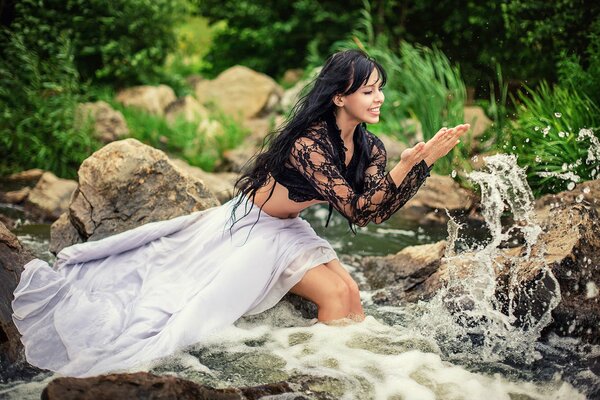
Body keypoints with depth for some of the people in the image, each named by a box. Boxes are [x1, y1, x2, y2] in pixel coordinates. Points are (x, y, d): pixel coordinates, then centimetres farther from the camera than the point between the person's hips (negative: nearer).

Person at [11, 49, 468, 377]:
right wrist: (406, 166, -42)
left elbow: (377, 211, -14)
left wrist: (423, 163, -23)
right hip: (250, 227, -8)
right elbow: (357, 210, -34)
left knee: (348, 291, -5)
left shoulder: (370, 148, -6)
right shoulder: (310, 143, -32)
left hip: (286, 231, 8)